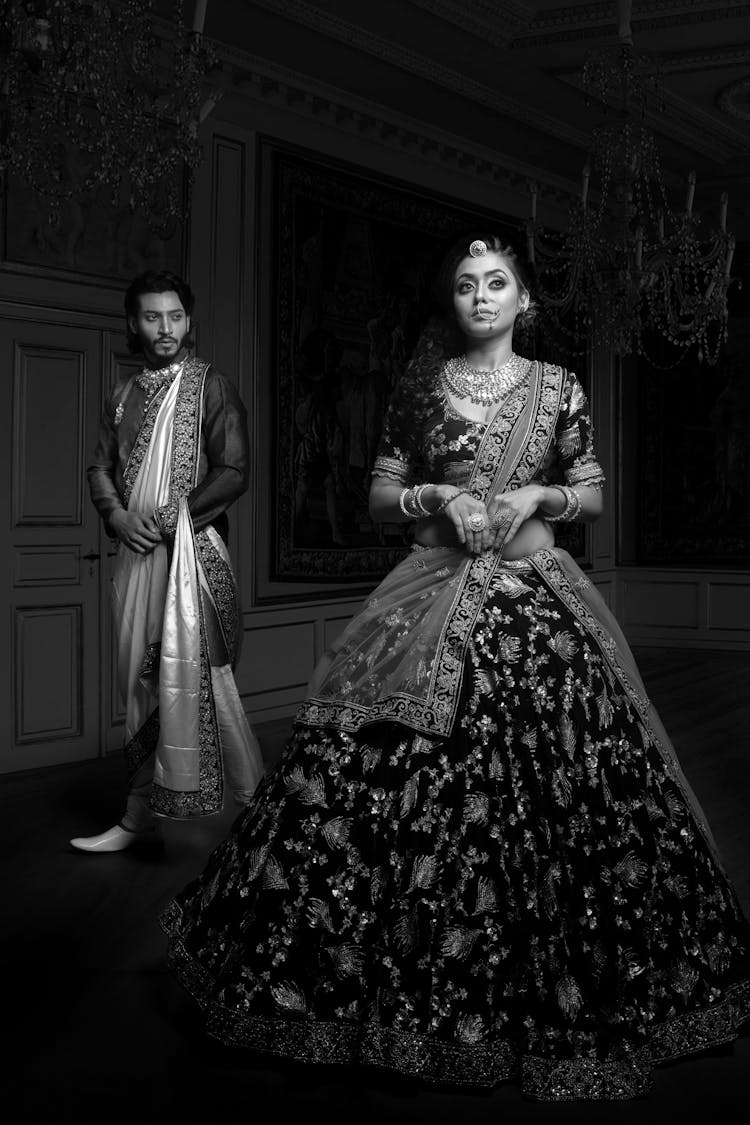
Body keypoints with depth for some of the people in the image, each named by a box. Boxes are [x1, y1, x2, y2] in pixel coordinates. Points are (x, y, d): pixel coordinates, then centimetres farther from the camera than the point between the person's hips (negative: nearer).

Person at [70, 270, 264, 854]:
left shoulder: (211, 386, -1)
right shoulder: (124, 392, 15)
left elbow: (234, 473, -7)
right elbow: (101, 468, 15)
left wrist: (170, 519, -12)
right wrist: (118, 516, -4)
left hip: (192, 546, -5)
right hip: (137, 550, 6)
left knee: (181, 675, -9)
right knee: (143, 678, 9)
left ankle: (142, 813, -3)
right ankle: (142, 815, 17)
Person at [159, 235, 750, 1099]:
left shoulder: (557, 387, 7)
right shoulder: (420, 388, 8)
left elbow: (593, 495, 12)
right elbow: (381, 493, 10)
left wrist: (537, 494, -6)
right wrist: (437, 496, -8)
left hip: (537, 595, 0)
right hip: (435, 595, 0)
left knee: (551, 783, -3)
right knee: (402, 781, -5)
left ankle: (552, 987, 14)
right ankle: (412, 975, 11)